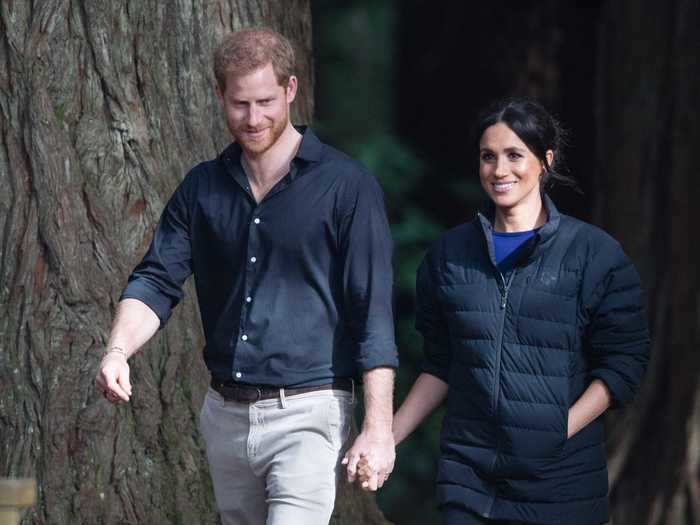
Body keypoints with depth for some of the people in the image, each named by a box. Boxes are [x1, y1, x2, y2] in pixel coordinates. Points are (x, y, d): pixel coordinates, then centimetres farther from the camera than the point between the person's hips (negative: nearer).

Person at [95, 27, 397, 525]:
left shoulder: (346, 186, -6)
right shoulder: (203, 188, 9)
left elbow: (373, 311, -8)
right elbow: (157, 279, 4)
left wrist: (378, 426, -14)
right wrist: (118, 350, -17)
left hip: (306, 413, -6)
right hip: (225, 413, 6)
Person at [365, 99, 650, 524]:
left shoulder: (595, 253, 0)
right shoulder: (451, 253, 11)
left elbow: (625, 362, -2)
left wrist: (563, 429, -13)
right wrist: (387, 438, 7)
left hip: (561, 477, -3)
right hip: (469, 470, 3)